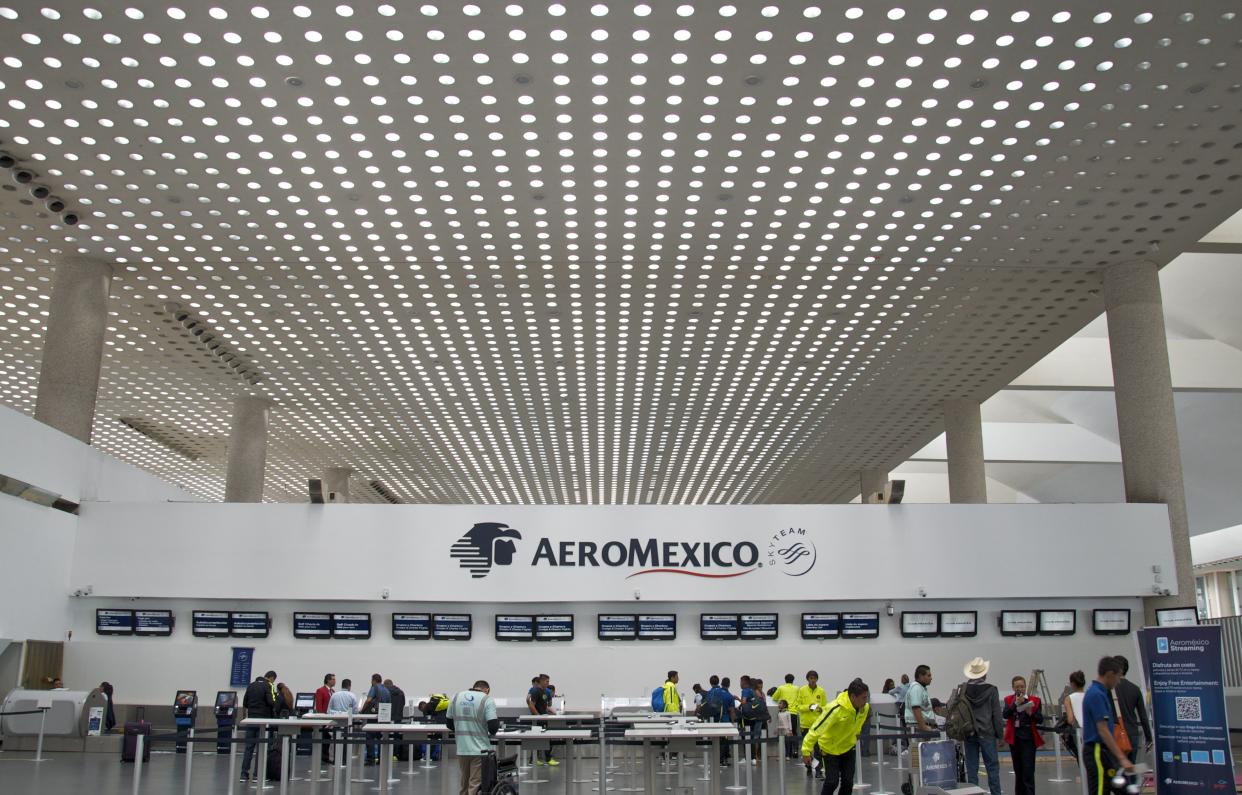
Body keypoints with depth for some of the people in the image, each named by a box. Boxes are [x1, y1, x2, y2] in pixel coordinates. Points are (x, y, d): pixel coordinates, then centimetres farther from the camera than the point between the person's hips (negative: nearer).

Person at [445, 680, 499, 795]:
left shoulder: (457, 697, 4)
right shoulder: (487, 700, -9)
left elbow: (449, 721, 11)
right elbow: (493, 725, -16)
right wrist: (491, 732, 7)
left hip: (461, 749, 4)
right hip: (480, 749, -4)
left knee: (464, 783, 18)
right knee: (475, 785, 0)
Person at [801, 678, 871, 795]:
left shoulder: (865, 708, -14)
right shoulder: (836, 709, -34)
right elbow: (816, 729, -30)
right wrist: (806, 751, -28)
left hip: (848, 748, 6)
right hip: (829, 748, -5)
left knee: (848, 781, 2)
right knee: (832, 781, -10)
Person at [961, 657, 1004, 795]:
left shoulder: (963, 690, -2)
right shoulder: (991, 690, -8)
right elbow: (997, 715, -4)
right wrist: (1000, 734, 5)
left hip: (968, 733, 2)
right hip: (987, 733, -2)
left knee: (972, 767, 6)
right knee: (992, 767, 5)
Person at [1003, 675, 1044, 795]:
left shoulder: (1034, 700, 0)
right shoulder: (1009, 700, 5)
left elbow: (1040, 719, -3)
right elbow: (1005, 715, -10)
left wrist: (1030, 713, -21)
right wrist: (1016, 703, -20)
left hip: (1028, 738, -3)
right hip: (1014, 738, 3)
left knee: (1028, 770, -9)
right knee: (1018, 770, 12)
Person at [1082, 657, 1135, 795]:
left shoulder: (1098, 693, 14)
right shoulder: (1097, 695, -18)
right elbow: (1103, 731, -23)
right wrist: (1122, 758, -25)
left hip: (1103, 752, 10)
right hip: (1097, 753, -10)